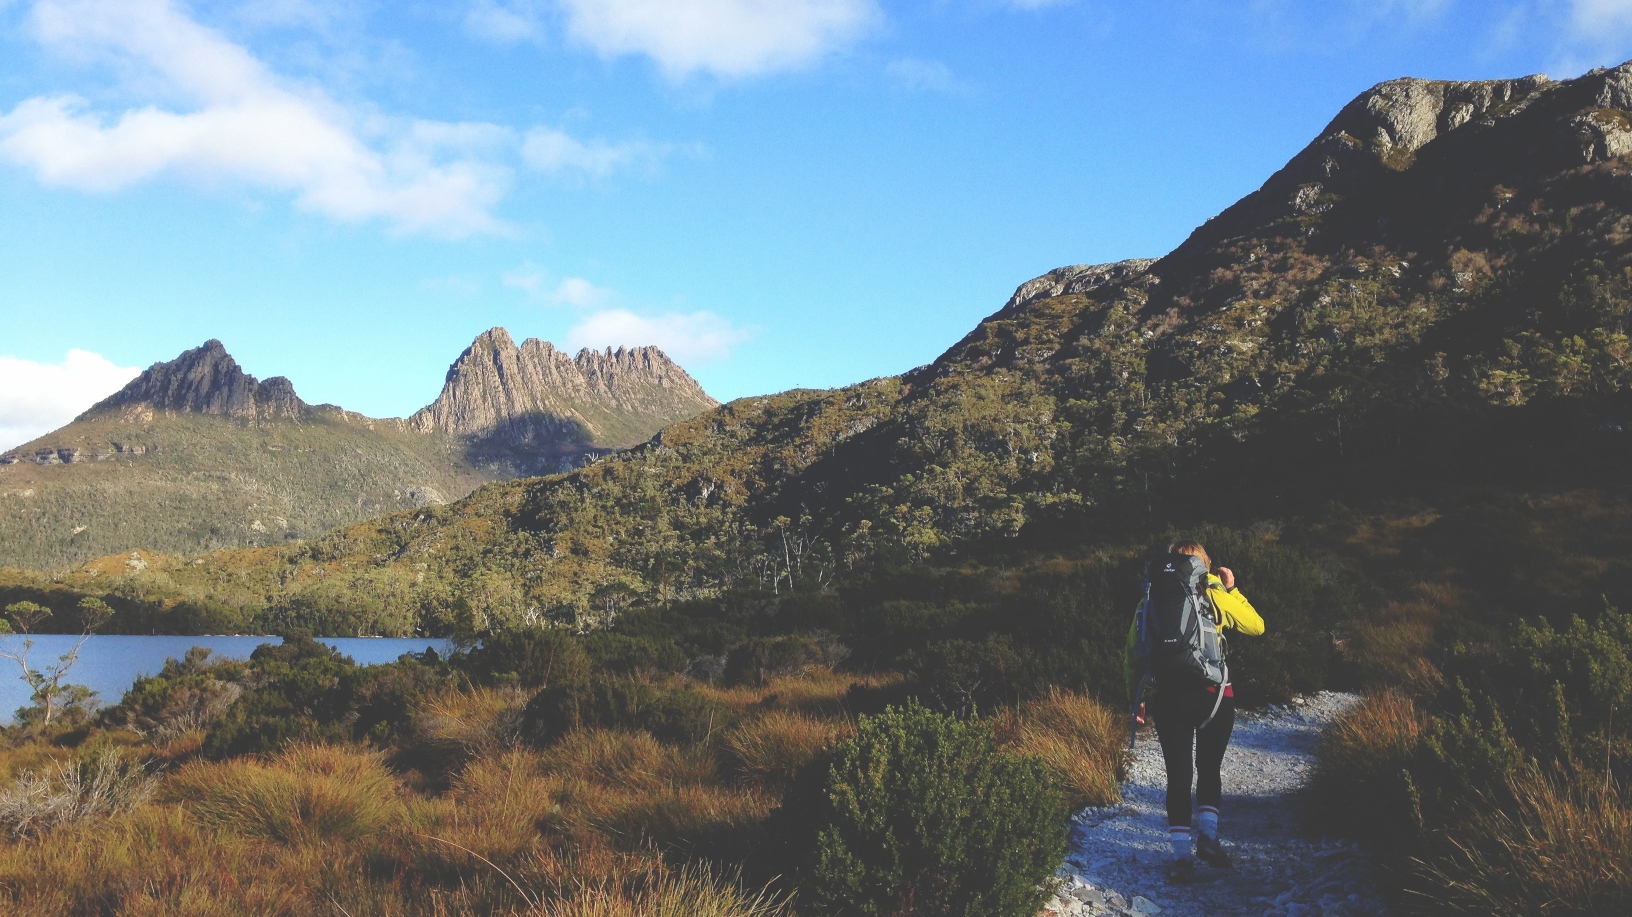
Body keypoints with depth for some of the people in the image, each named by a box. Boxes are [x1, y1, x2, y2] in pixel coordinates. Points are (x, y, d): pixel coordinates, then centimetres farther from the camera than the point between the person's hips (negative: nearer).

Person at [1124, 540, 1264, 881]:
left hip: (1165, 697, 1)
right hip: (1213, 695, -1)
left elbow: (1133, 654, 6)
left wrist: (1135, 698, 14)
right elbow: (1256, 626, 13)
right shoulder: (1214, 595, 1)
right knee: (1210, 767, 17)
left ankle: (1181, 853, 3)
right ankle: (1207, 833, 1)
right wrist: (1232, 589, 19)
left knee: (1178, 773, 8)